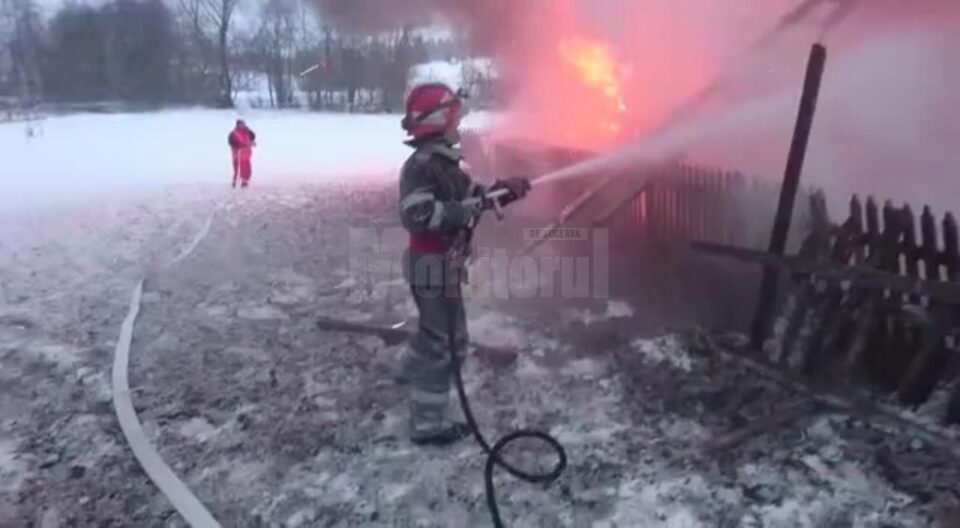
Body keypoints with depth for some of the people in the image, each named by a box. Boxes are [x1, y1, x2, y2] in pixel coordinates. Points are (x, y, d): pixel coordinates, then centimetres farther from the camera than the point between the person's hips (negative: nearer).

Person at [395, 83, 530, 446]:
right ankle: (428, 425, 5)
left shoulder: (443, 161, 10)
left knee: (439, 327, 29)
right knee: (446, 341, -4)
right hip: (433, 265, -10)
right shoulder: (421, 166, -22)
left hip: (443, 263, 10)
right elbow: (417, 214, -35)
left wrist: (504, 191, 2)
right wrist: (469, 209, -33)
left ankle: (410, 371, 53)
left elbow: (470, 196, 17)